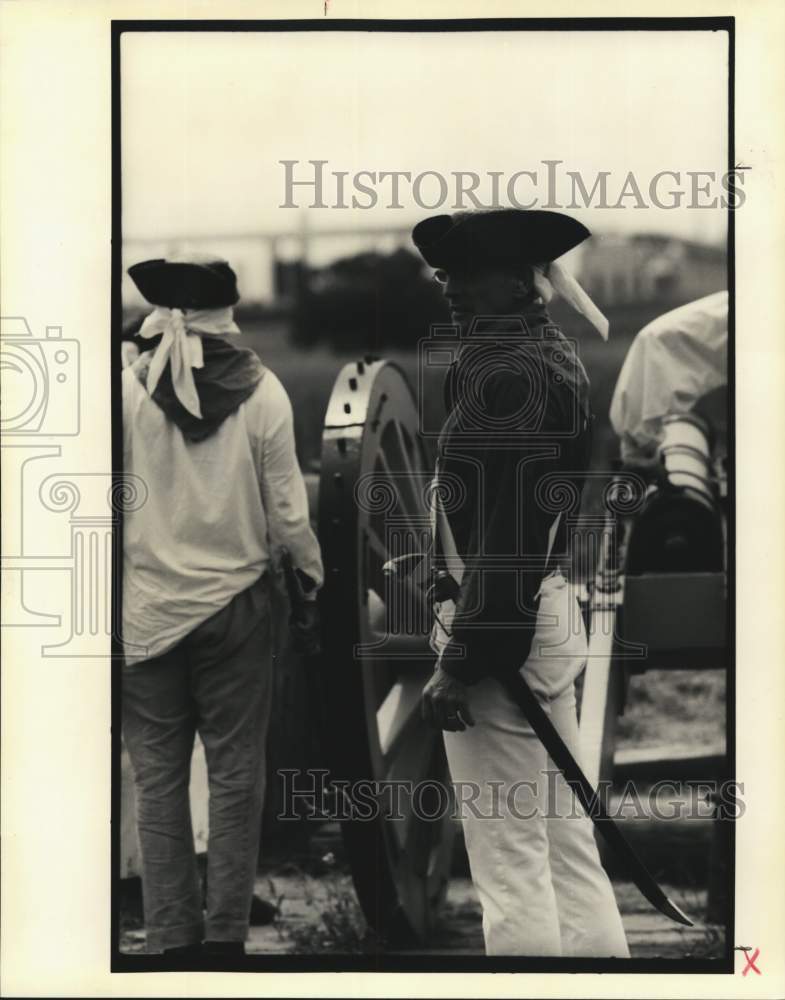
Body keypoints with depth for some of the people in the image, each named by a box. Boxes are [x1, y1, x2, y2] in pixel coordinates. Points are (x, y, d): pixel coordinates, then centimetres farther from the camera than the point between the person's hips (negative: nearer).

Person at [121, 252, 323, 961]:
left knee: (159, 779, 7)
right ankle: (226, 935, 8)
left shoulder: (130, 389, -8)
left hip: (147, 608, 0)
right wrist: (312, 582, 12)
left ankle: (173, 938, 8)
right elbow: (287, 511, -2)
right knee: (235, 774, 8)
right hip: (235, 603, 0)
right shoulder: (261, 391, -6)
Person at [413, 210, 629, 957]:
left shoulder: (508, 368, -17)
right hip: (553, 613, 10)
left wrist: (462, 661, -19)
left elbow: (507, 531, -21)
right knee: (566, 839, 15)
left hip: (505, 620, -10)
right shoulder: (556, 356, 14)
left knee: (509, 856, -3)